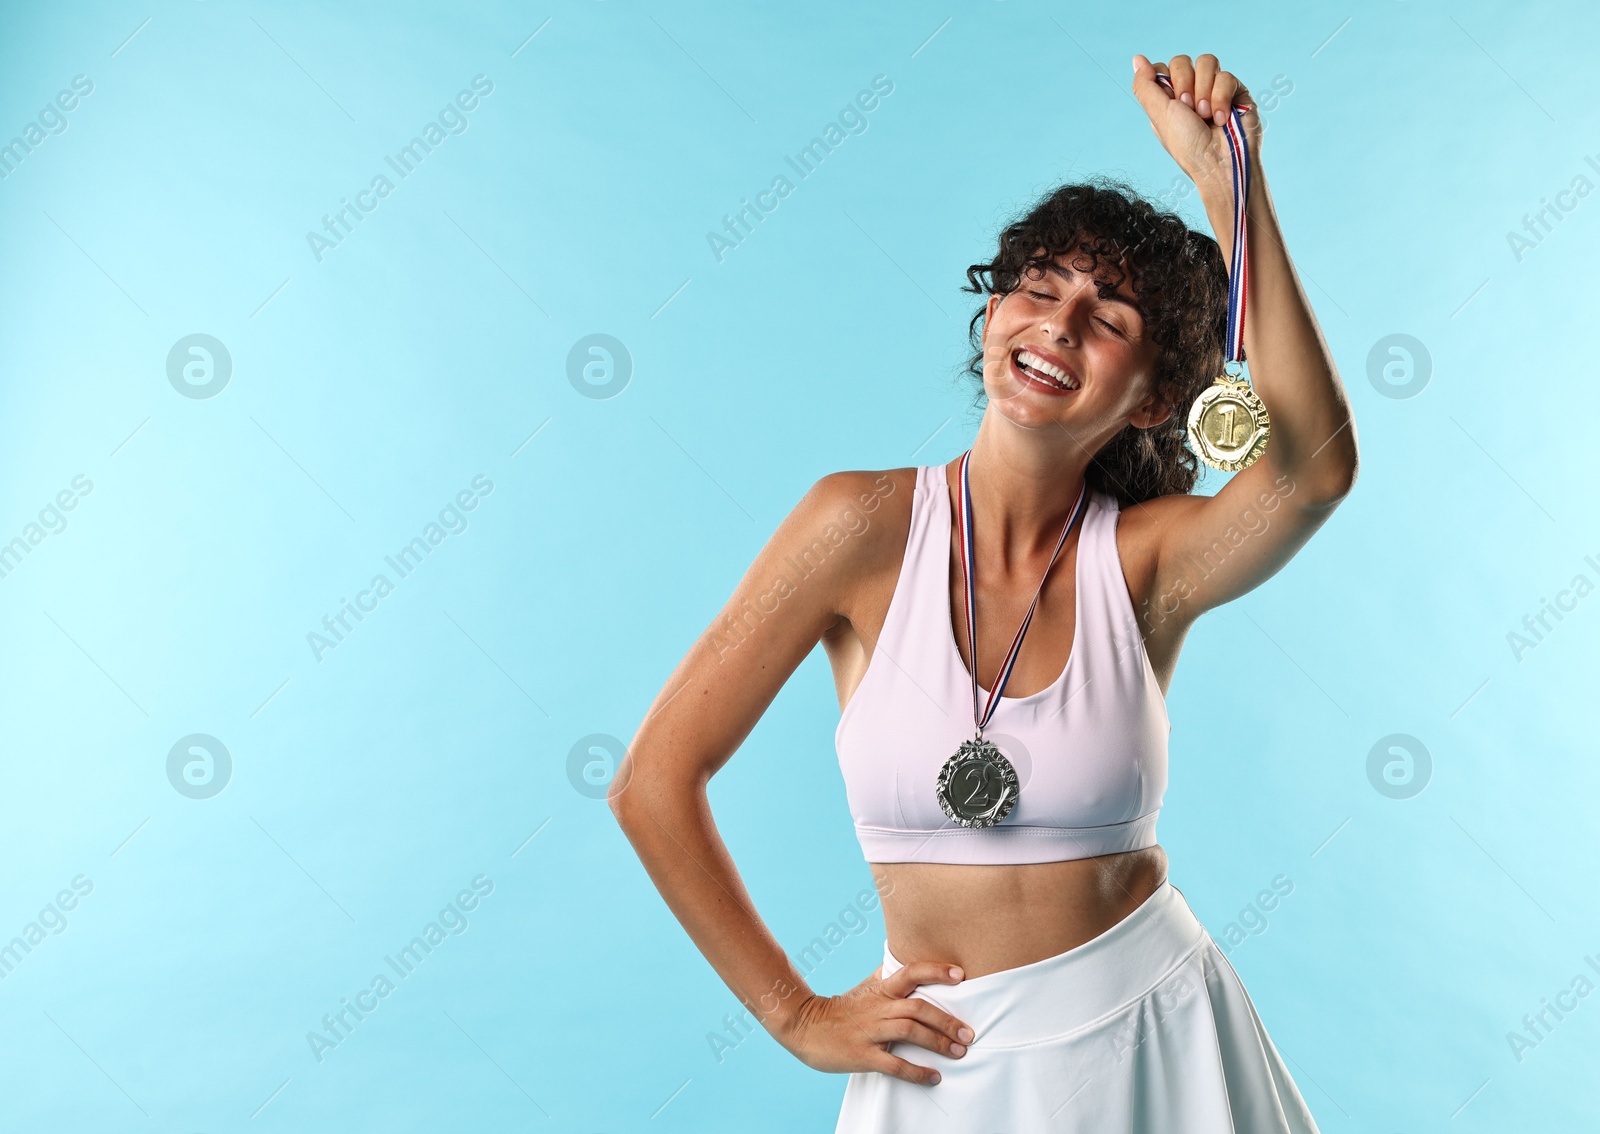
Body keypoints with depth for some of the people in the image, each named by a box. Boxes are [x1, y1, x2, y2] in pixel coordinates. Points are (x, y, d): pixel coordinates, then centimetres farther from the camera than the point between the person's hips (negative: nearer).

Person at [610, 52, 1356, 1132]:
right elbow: (655, 782, -10)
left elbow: (1317, 467, -29)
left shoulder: (1150, 555, -8)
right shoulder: (866, 524, -13)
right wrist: (797, 1014, -6)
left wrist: (1229, 182, -29)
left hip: (1158, 1041, 2)